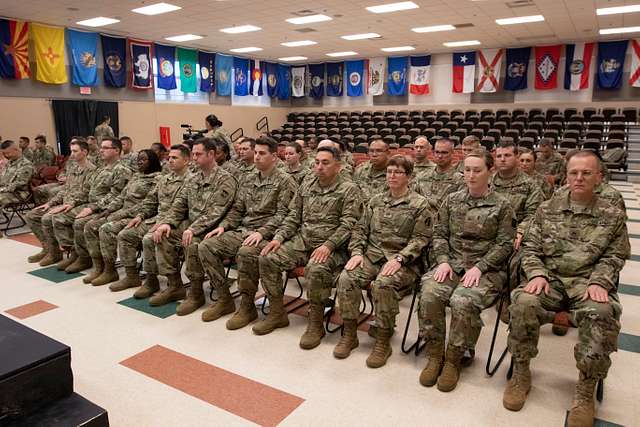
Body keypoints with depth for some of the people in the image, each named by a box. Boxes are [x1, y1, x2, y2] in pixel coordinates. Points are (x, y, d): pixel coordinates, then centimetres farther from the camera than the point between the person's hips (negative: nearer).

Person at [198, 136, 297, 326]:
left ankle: (247, 307, -16)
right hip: (242, 230, 7)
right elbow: (238, 208, 19)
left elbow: (283, 214, -12)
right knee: (206, 246, -11)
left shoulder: (285, 181, -4)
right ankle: (224, 299, 0)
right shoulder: (248, 178, 17)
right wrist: (223, 226, 2)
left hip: (266, 234, -7)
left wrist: (261, 232, -24)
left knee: (246, 253, -37)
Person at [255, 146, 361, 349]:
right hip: (301, 241, 6)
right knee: (267, 259, -13)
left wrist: (328, 245, -24)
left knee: (316, 269, -36)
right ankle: (277, 314, 3)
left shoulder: (349, 189, -3)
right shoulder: (306, 186, 15)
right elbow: (293, 216, 15)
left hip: (331, 247, -6)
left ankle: (316, 323, -14)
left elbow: (348, 224, -11)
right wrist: (279, 237, 0)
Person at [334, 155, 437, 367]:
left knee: (383, 284, -34)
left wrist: (399, 259, -19)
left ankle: (383, 341, -16)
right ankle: (349, 334, -7)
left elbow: (420, 239, -6)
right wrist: (357, 252, -2)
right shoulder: (376, 200, 16)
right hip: (371, 255, 5)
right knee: (347, 278, -23)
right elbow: (360, 229, 14)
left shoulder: (421, 204, 0)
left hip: (402, 261, -4)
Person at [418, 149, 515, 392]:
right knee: (429, 295, -27)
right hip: (452, 263, 3)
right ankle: (435, 356, -9)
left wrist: (479, 267, -13)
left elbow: (505, 244, -1)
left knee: (462, 302, -32)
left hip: (486, 269, -3)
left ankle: (453, 360, -10)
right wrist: (443, 261, -6)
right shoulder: (451, 200, 13)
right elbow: (439, 234, 11)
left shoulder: (502, 206, 3)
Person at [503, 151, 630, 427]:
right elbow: (531, 248, 9)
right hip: (550, 279, 1)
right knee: (523, 303, -31)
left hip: (588, 283, 0)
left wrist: (598, 282, -11)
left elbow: (614, 257, 8)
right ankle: (521, 374, -10)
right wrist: (537, 274, -9)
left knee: (600, 314, -34)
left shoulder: (613, 216, 9)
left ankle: (585, 392, -16)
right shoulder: (547, 209, 11)